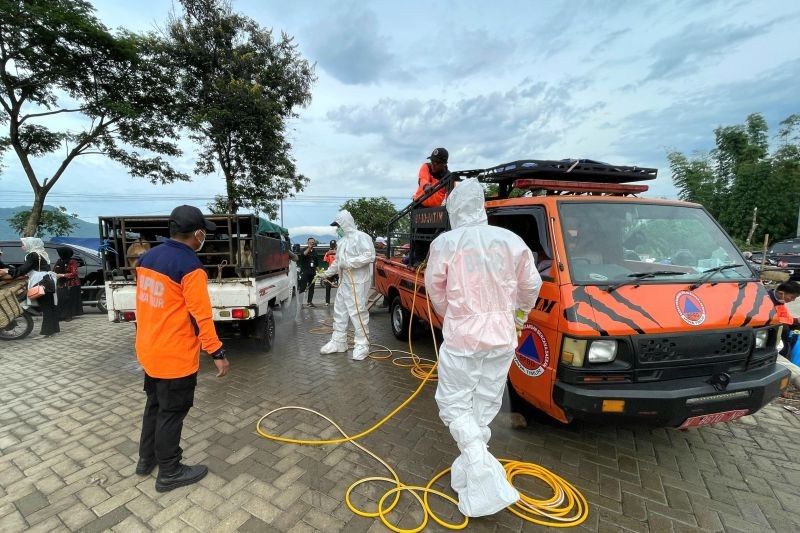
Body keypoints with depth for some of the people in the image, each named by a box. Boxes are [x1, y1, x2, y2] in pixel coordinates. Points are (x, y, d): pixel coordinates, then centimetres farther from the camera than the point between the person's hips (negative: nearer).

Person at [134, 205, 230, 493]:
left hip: (149, 351, 8)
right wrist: (217, 353, -17)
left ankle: (147, 458, 41)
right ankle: (169, 472, 24)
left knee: (154, 405, 24)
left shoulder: (148, 257, 4)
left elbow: (144, 304, 13)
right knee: (171, 413, 8)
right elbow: (201, 316, -23)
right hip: (175, 356, -8)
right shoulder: (190, 267, -23)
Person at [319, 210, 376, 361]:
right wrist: (327, 273, 28)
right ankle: (338, 342, 25)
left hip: (357, 283, -10)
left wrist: (349, 263, -21)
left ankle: (362, 345, 4)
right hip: (343, 282, 10)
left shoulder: (361, 237, -10)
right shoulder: (342, 241, 18)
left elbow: (370, 255, -22)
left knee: (358, 313, -6)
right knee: (339, 312, 14)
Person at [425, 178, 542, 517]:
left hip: (461, 339, -4)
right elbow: (531, 285, 9)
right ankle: (469, 473, 34)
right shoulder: (512, 241, -2)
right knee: (484, 408, 19)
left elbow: (435, 289, 1)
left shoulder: (445, 243, -10)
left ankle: (488, 483, 2)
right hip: (502, 339, 4)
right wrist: (520, 314, 29)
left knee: (455, 405, 12)